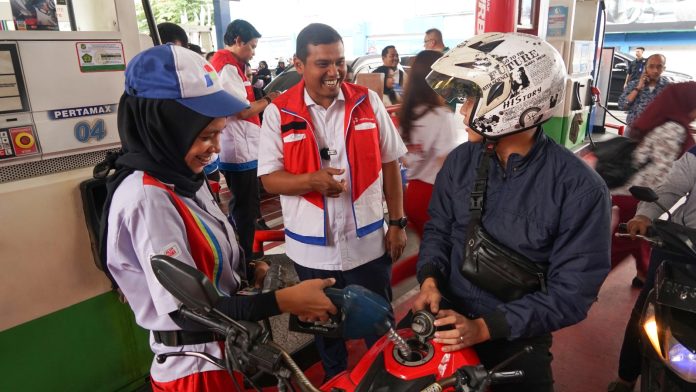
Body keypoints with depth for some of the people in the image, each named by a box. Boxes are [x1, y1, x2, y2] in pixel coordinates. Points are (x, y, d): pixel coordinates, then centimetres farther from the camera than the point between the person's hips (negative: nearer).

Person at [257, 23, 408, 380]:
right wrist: (311, 180, -26)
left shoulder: (368, 101, -3)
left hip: (368, 240, 1)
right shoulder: (279, 112, -8)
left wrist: (397, 222, -1)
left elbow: (389, 164, 2)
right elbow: (269, 179, -7)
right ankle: (335, 378, 49)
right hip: (312, 247, 0)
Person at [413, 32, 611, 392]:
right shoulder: (460, 161, -5)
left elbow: (572, 291, -18)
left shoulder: (580, 188, -20)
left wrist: (485, 328, -24)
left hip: (516, 339, -4)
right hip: (446, 319, 4)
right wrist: (430, 279, -14)